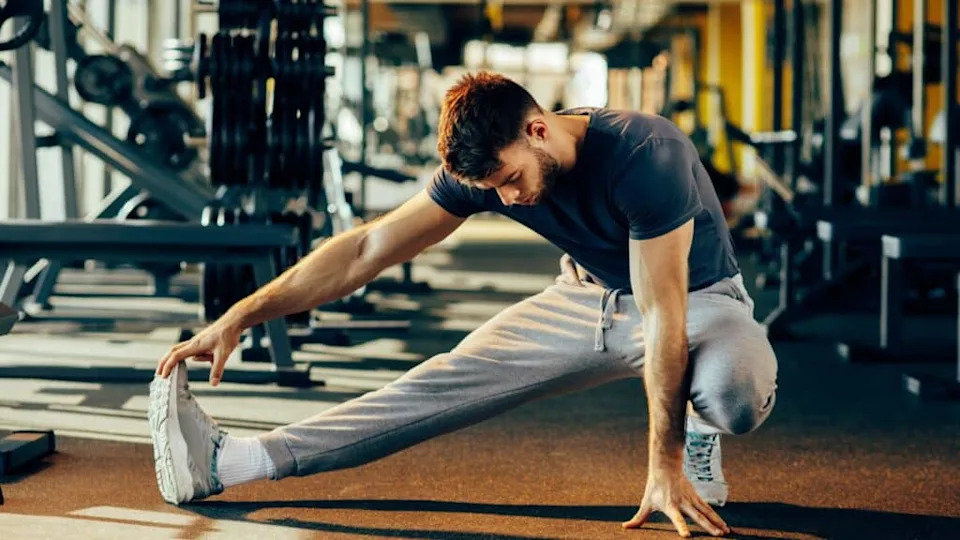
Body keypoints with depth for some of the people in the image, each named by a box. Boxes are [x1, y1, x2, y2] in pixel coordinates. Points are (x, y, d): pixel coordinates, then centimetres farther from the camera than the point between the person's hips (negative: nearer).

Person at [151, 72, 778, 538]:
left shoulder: (643, 156, -34)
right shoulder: (482, 171, -16)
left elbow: (663, 314, -34)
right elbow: (367, 249, -12)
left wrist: (665, 468, -35)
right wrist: (239, 317, -16)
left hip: (697, 302, -4)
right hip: (589, 298, 5)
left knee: (735, 395, -40)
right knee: (444, 386, -12)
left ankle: (697, 428, -3)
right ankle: (230, 461, -17)